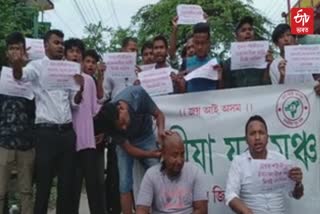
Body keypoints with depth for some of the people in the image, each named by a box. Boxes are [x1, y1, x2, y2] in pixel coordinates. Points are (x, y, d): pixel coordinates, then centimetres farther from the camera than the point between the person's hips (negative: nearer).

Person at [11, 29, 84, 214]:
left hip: (67, 131, 5)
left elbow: (74, 103, 14)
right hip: (46, 132, -5)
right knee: (44, 183, 1)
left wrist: (81, 89, -7)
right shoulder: (37, 66, 0)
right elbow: (20, 76, -22)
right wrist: (17, 64, -45)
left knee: (67, 183, 9)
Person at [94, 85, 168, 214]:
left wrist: (161, 129, -37)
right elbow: (128, 148, -20)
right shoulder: (111, 123, -31)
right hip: (125, 143, 0)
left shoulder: (137, 94, -34)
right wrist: (152, 154, -32)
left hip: (146, 138, 1)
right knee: (125, 184, -9)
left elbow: (158, 114, -18)